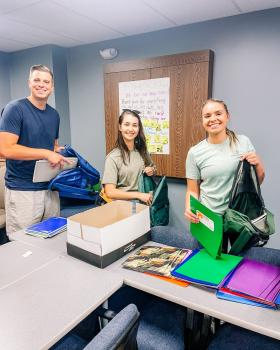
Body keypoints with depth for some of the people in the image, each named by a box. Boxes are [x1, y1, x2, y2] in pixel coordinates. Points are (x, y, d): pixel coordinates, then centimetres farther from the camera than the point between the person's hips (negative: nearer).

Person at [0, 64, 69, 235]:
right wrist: (46, 153, -20)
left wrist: (60, 152, 1)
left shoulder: (54, 114, 11)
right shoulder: (15, 109, -9)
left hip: (49, 187, 6)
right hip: (22, 190, -6)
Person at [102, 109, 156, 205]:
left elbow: (152, 168, 24)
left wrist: (152, 171, 2)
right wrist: (139, 195, -18)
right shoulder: (113, 157, -10)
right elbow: (110, 192, -14)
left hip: (145, 203, 5)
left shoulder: (142, 151, 5)